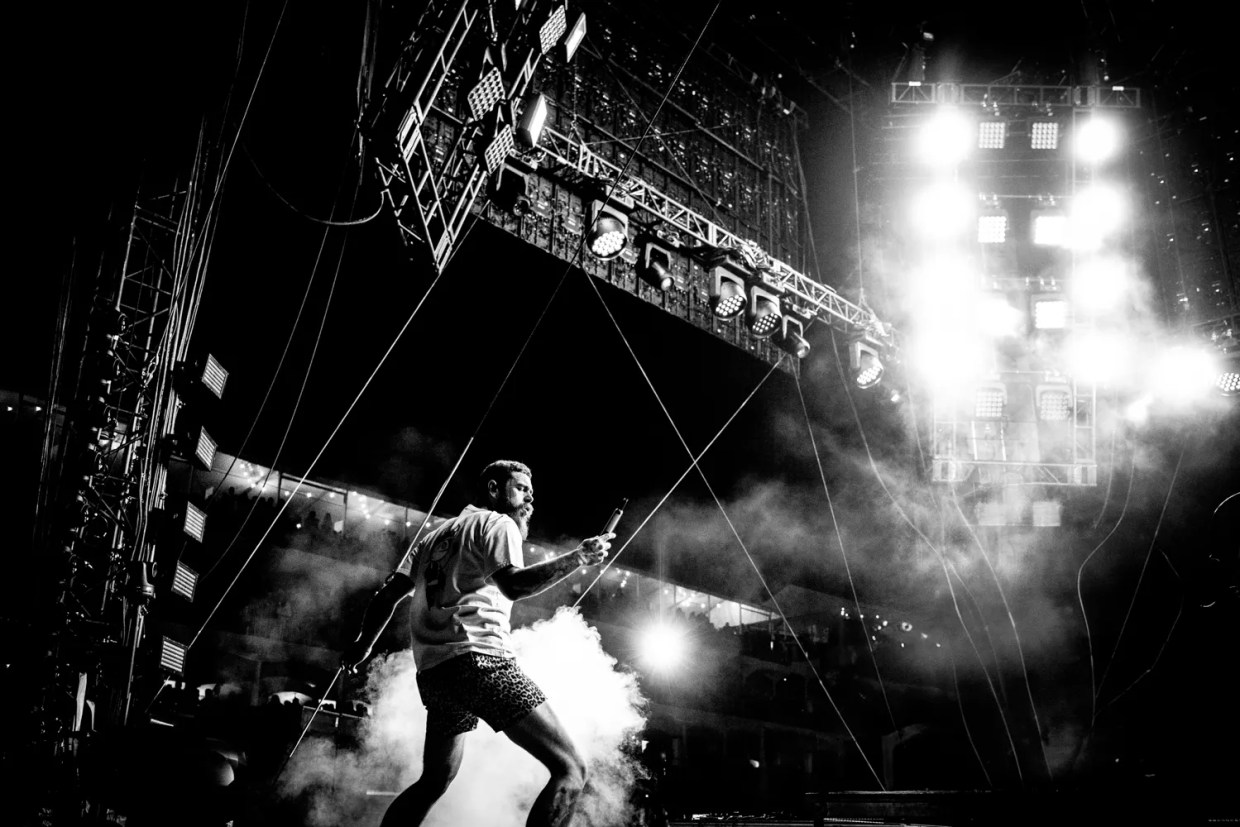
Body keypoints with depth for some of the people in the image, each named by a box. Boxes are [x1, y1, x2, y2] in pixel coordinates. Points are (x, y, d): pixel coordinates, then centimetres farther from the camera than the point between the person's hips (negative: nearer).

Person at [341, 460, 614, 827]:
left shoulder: (436, 535, 26)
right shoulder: (498, 524, 4)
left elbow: (388, 594, 22)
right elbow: (513, 584, -15)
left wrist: (365, 642, 35)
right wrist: (578, 557, -13)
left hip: (432, 670, 9)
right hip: (479, 659, -9)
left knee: (434, 782, 26)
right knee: (570, 768, -11)